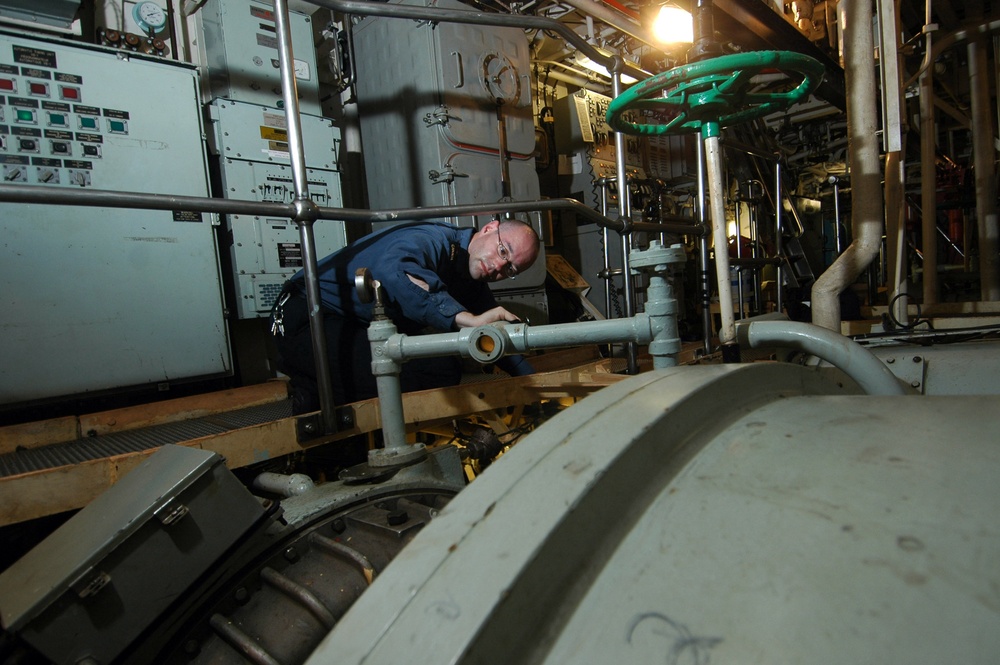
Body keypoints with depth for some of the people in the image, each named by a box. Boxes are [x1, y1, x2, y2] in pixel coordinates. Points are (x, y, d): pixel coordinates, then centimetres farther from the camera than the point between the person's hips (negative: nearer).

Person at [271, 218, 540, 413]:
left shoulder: (472, 286, 7)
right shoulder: (431, 239, -24)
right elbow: (394, 272, -47)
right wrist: (468, 319, -53)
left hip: (361, 330, 10)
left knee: (444, 370, -5)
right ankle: (312, 395, -3)